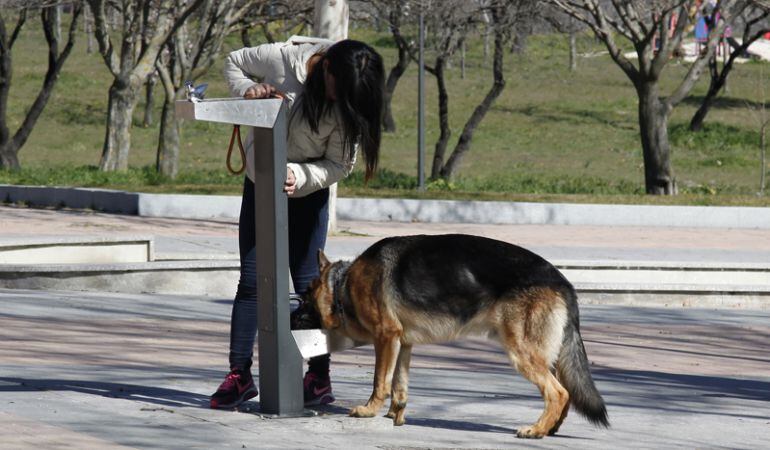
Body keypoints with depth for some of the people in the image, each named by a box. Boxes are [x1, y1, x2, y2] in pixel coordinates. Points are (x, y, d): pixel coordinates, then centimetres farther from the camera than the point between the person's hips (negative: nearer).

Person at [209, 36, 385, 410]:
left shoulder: (350, 103, -20)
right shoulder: (282, 59, -22)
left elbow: (339, 164, -15)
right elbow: (233, 62, -3)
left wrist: (297, 176, -32)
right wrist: (248, 89, -23)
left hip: (307, 192, -1)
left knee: (308, 282, -4)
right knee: (251, 280, 1)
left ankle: (319, 379, 4)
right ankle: (239, 375, 6)